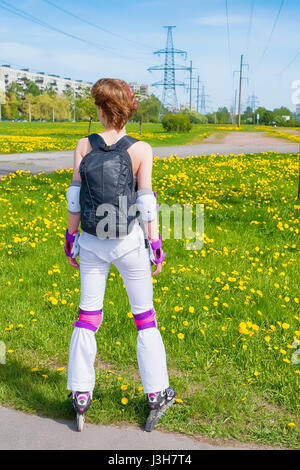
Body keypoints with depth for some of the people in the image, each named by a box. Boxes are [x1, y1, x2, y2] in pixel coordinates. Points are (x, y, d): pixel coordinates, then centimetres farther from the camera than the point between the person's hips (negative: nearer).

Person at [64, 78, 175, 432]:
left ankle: (81, 395, 17)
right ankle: (156, 395, 19)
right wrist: (156, 246, -1)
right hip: (130, 242, -2)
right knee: (144, 315, 11)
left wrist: (71, 239, 8)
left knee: (88, 314, 12)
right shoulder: (141, 150, -9)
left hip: (91, 242, 2)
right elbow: (146, 201, -9)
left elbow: (74, 197, -2)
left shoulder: (84, 145, -4)